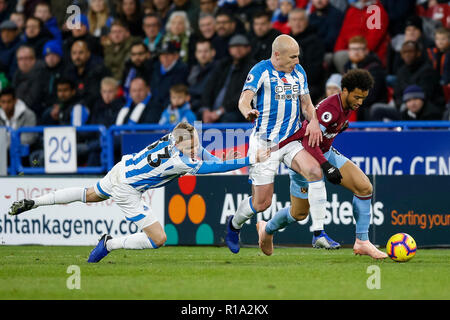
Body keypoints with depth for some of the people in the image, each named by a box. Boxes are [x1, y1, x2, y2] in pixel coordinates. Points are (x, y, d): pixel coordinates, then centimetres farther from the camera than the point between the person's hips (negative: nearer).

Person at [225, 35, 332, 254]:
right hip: (264, 142, -4)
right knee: (262, 203, -3)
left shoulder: (298, 72, 9)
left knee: (314, 171, -25)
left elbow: (306, 104, 18)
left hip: (292, 139, 5)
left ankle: (319, 233, -21)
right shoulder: (261, 71, -9)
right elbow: (244, 99, -22)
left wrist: (313, 121, -4)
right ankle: (234, 224, 32)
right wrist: (248, 112, -46)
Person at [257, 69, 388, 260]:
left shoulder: (349, 105, -5)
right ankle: (267, 229, 38)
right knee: (299, 214, 6)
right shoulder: (330, 109, -33)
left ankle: (362, 242, -4)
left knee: (365, 187, -11)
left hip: (326, 153, 8)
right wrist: (327, 167, -40)